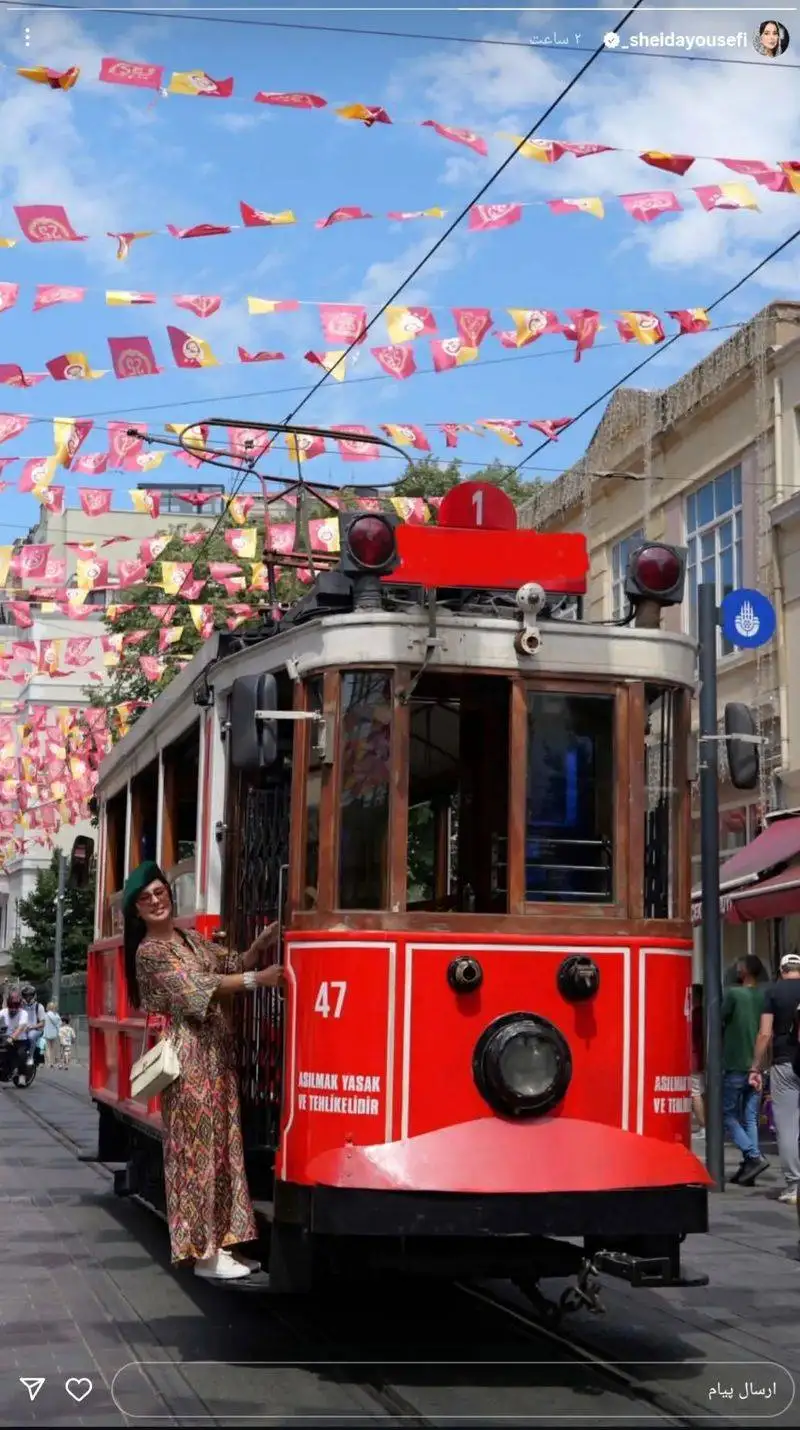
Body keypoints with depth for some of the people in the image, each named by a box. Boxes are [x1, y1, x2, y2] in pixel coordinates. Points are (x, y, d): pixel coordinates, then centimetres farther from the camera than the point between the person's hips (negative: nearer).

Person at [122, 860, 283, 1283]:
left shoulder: (190, 939, 19)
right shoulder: (150, 952, -8)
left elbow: (232, 964, 15)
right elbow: (197, 987, -17)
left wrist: (263, 942, -2)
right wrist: (258, 979, -21)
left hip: (218, 1051, 8)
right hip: (192, 1056, -8)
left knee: (222, 1146, 8)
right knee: (199, 1149, -6)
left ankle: (219, 1243, 13)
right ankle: (205, 1254, -3)